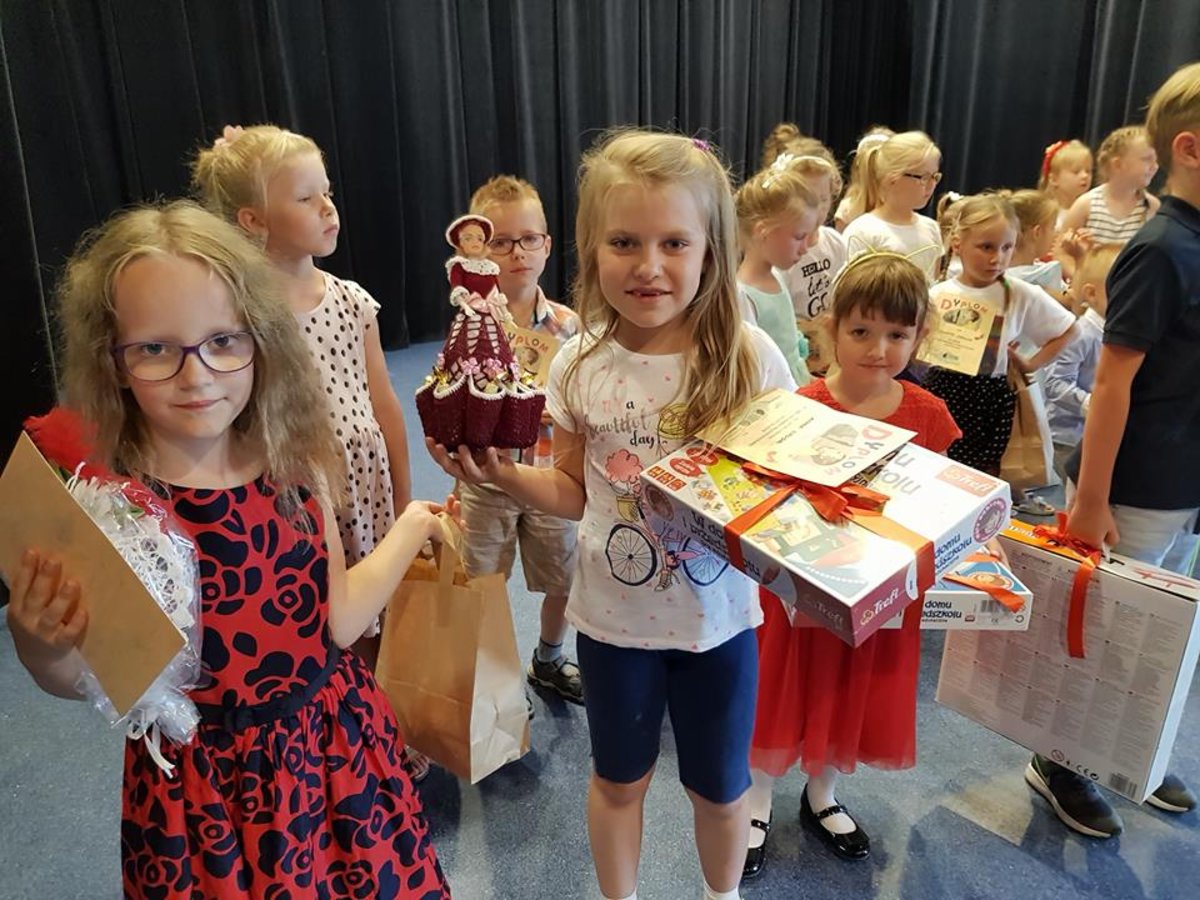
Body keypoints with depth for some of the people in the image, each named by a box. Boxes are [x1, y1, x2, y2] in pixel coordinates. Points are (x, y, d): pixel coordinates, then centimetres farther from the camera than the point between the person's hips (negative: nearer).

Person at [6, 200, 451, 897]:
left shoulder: (296, 468, -8)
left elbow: (336, 621, -1)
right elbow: (80, 681, -7)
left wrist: (412, 524, 6)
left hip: (335, 752, 3)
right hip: (201, 787, -3)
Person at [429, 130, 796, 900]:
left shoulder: (749, 357, -16)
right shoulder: (580, 366, -11)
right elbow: (575, 492, 0)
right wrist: (501, 473, -15)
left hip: (717, 618, -1)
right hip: (613, 616, 1)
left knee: (719, 787, 22)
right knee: (619, 779, 24)